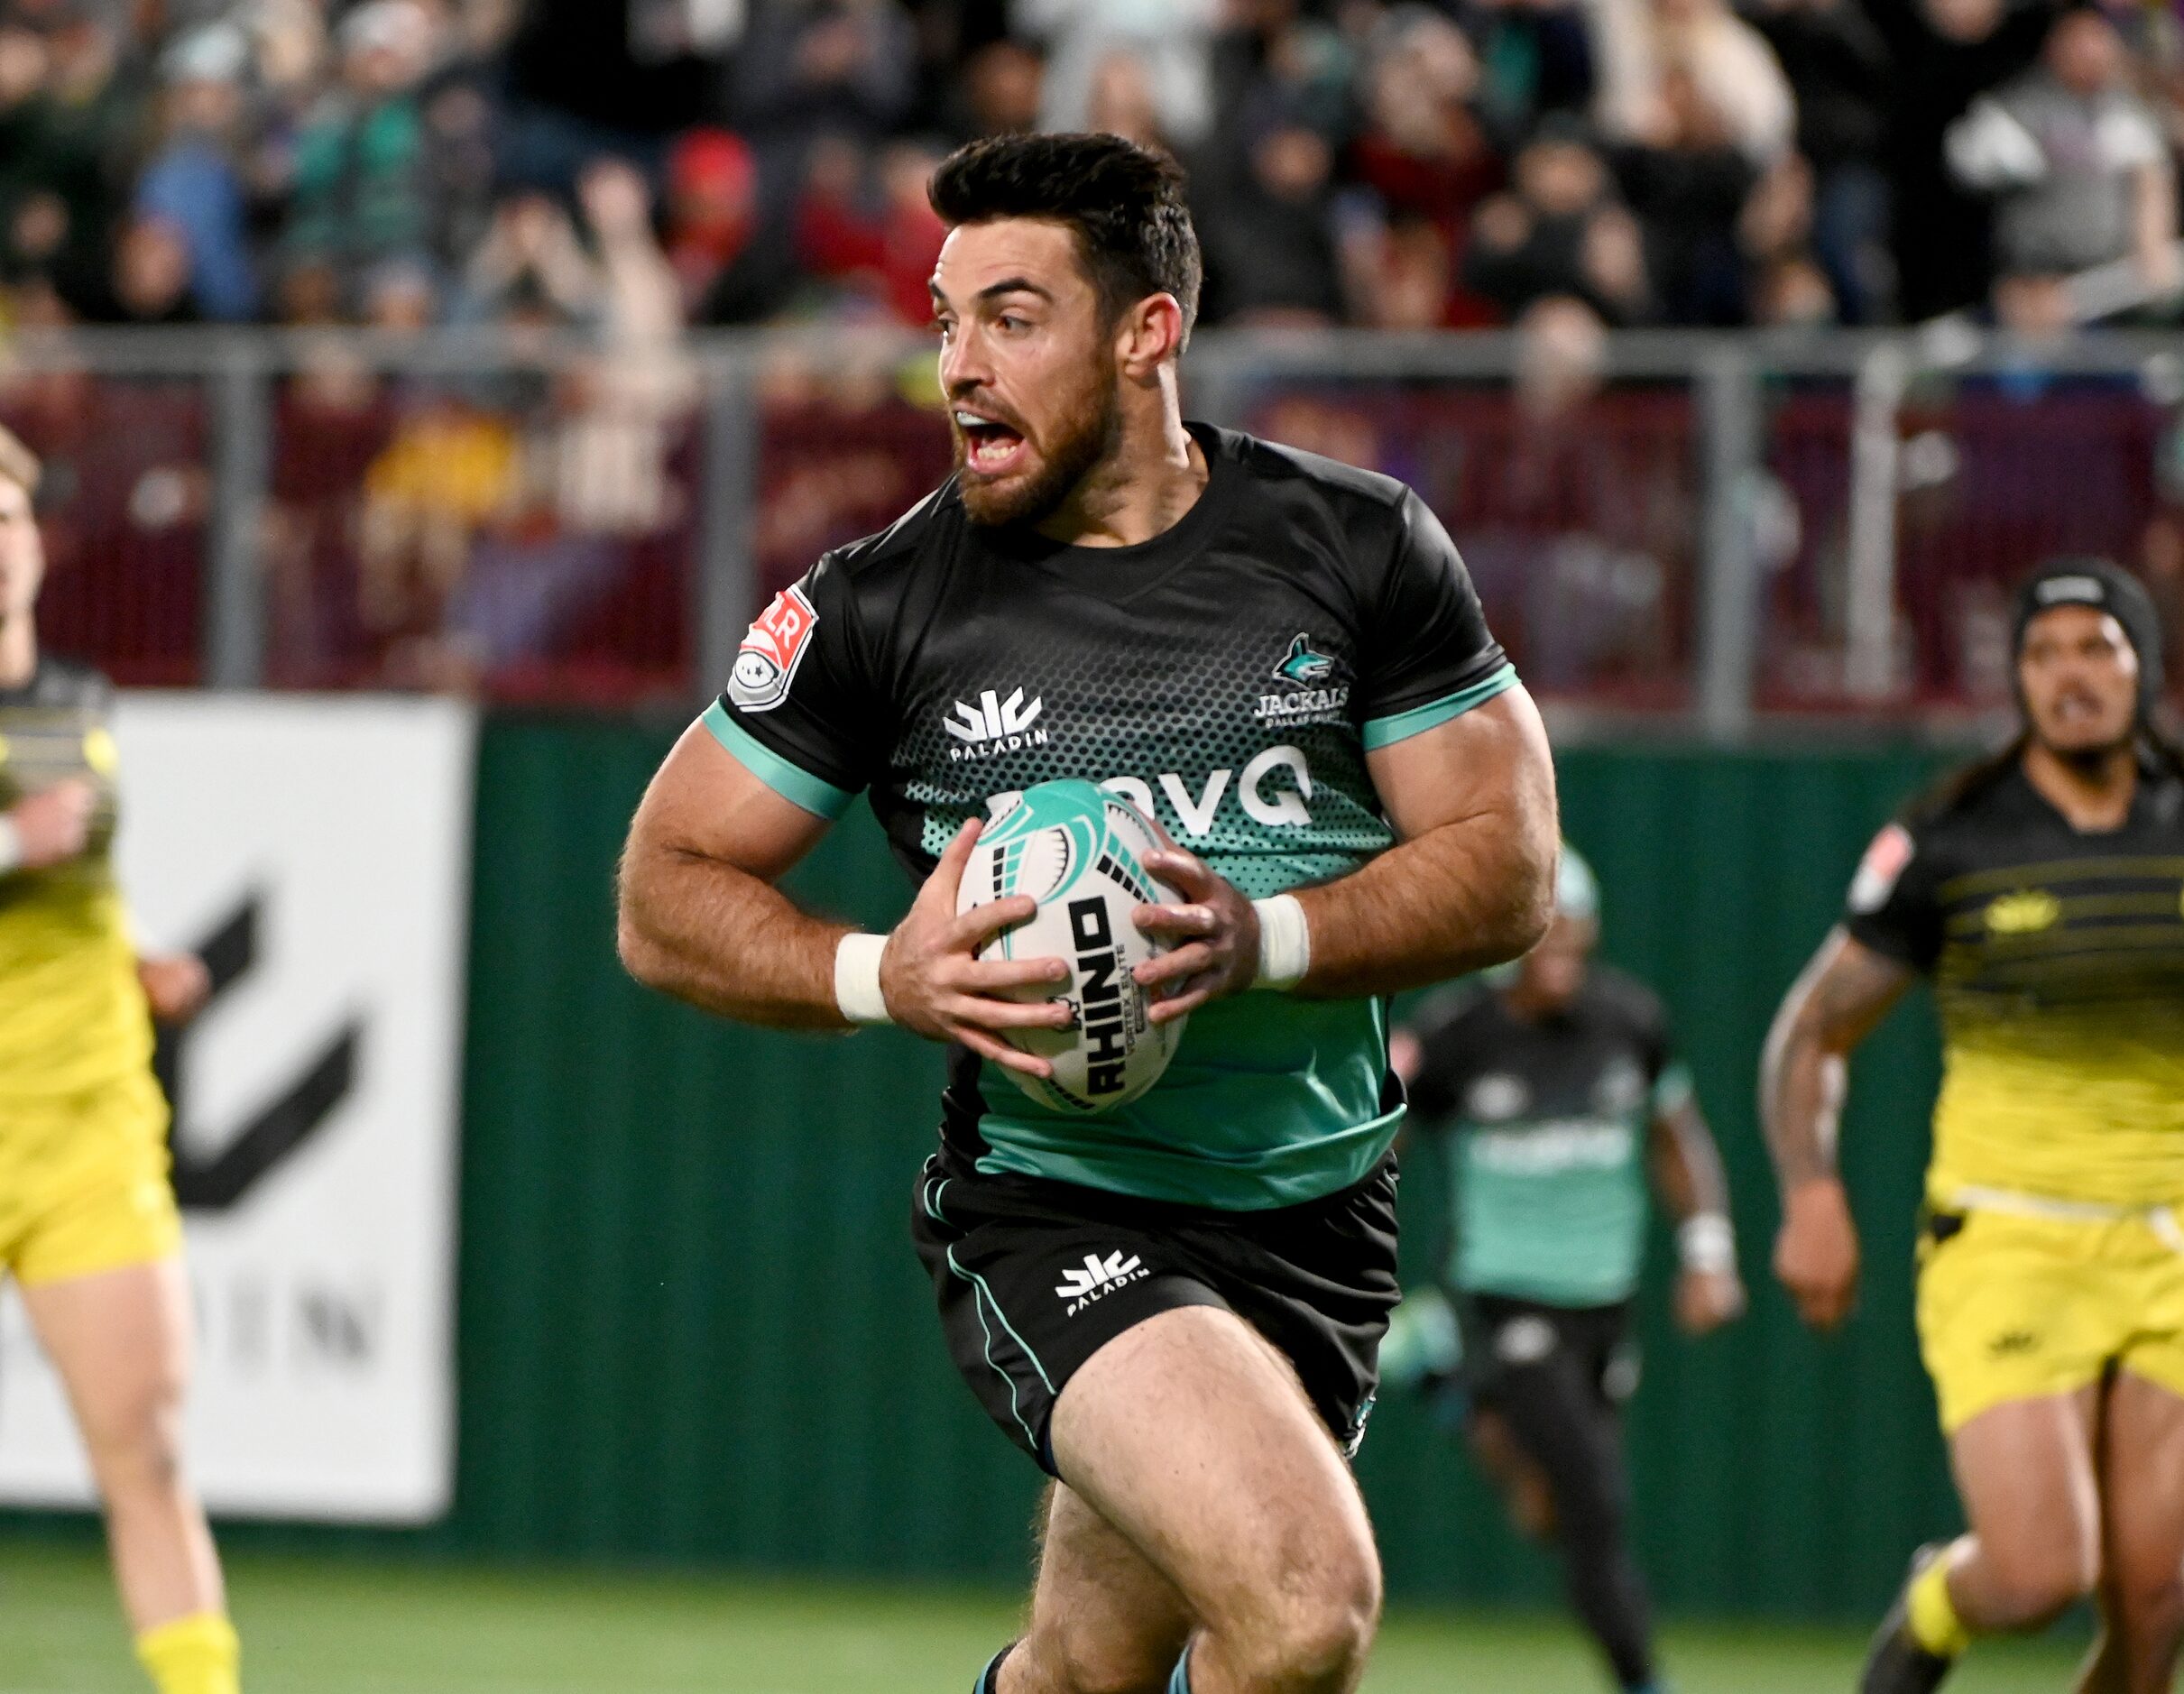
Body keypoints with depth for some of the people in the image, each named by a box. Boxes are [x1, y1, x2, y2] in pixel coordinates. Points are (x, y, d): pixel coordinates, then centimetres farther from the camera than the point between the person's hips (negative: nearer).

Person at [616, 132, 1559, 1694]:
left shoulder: (1359, 549, 0)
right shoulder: (879, 610, -4)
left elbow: (1508, 864, 0)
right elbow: (668, 895, 2)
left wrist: (1264, 939, -17)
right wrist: (883, 978, -17)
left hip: (1315, 1209, 3)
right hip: (1052, 1205, -3)